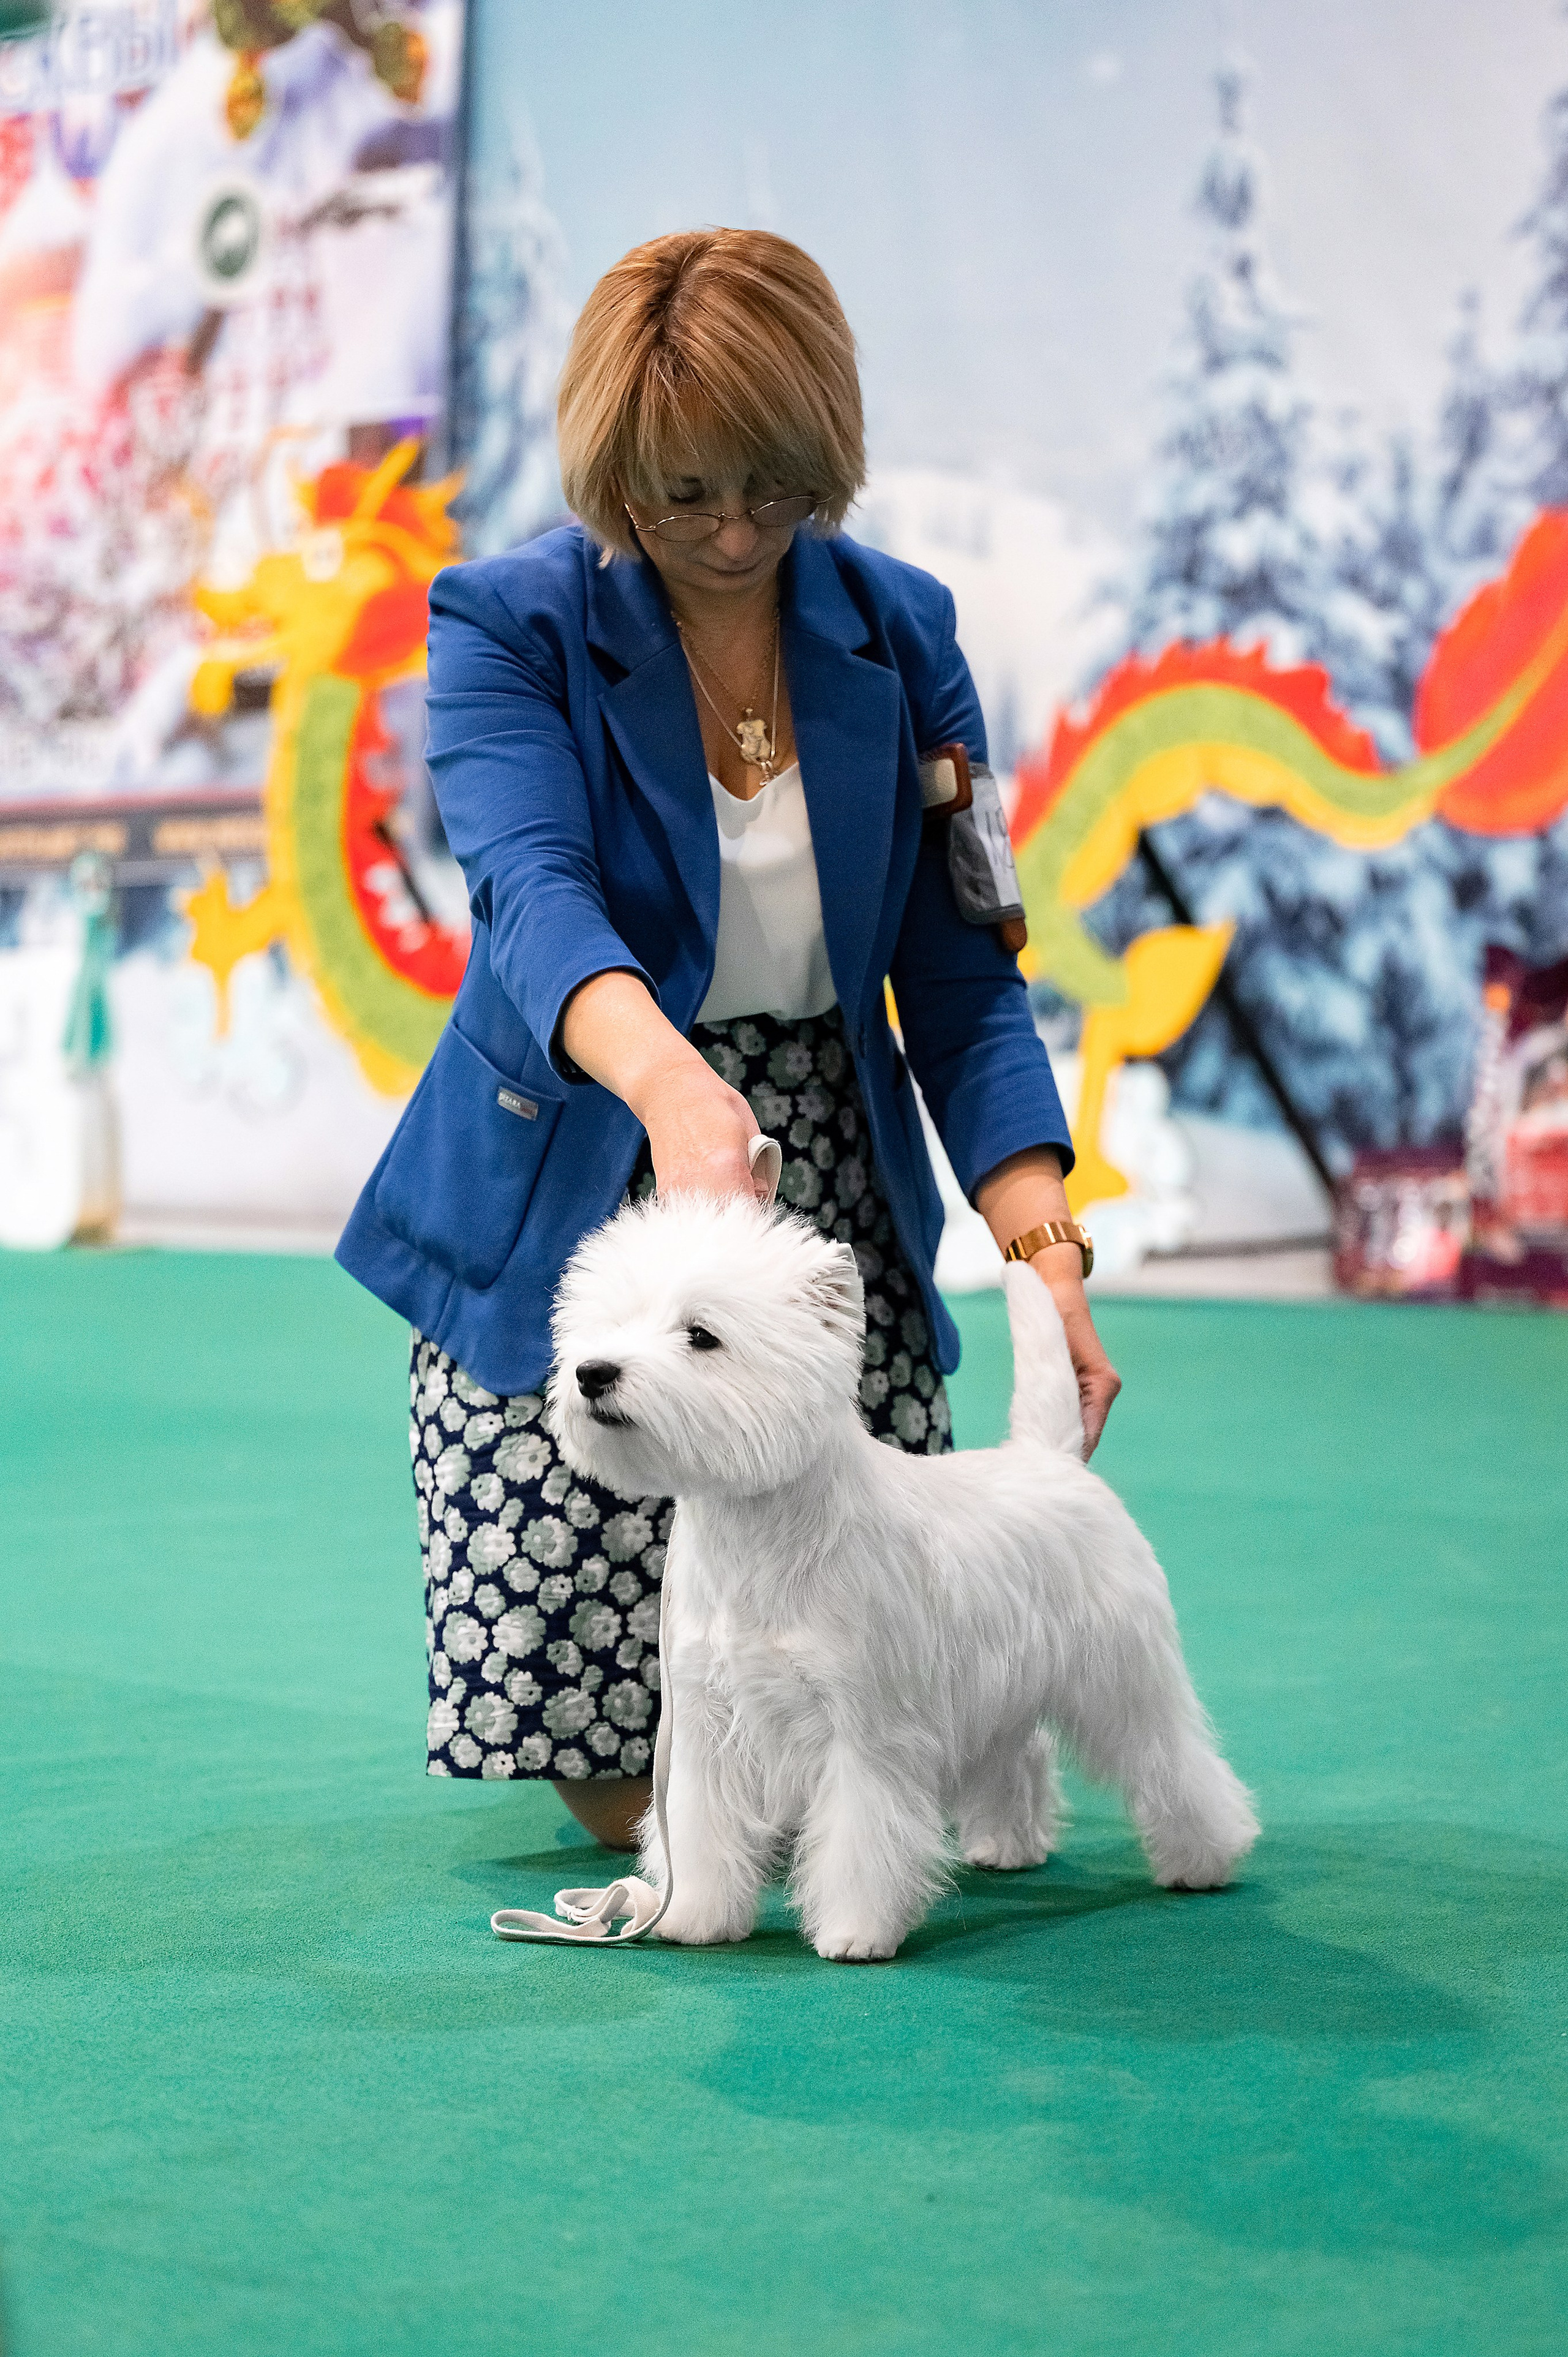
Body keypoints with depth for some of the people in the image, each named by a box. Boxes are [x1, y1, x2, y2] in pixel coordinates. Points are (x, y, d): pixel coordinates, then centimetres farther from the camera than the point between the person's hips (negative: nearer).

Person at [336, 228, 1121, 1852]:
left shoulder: (900, 632, 0)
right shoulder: (506, 624, -10)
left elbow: (962, 981, -2)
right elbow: (534, 896, -29)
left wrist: (1043, 1250, -18)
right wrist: (671, 1083, -50)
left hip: (838, 1199, 3)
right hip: (570, 1207, -3)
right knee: (632, 1791, -9)